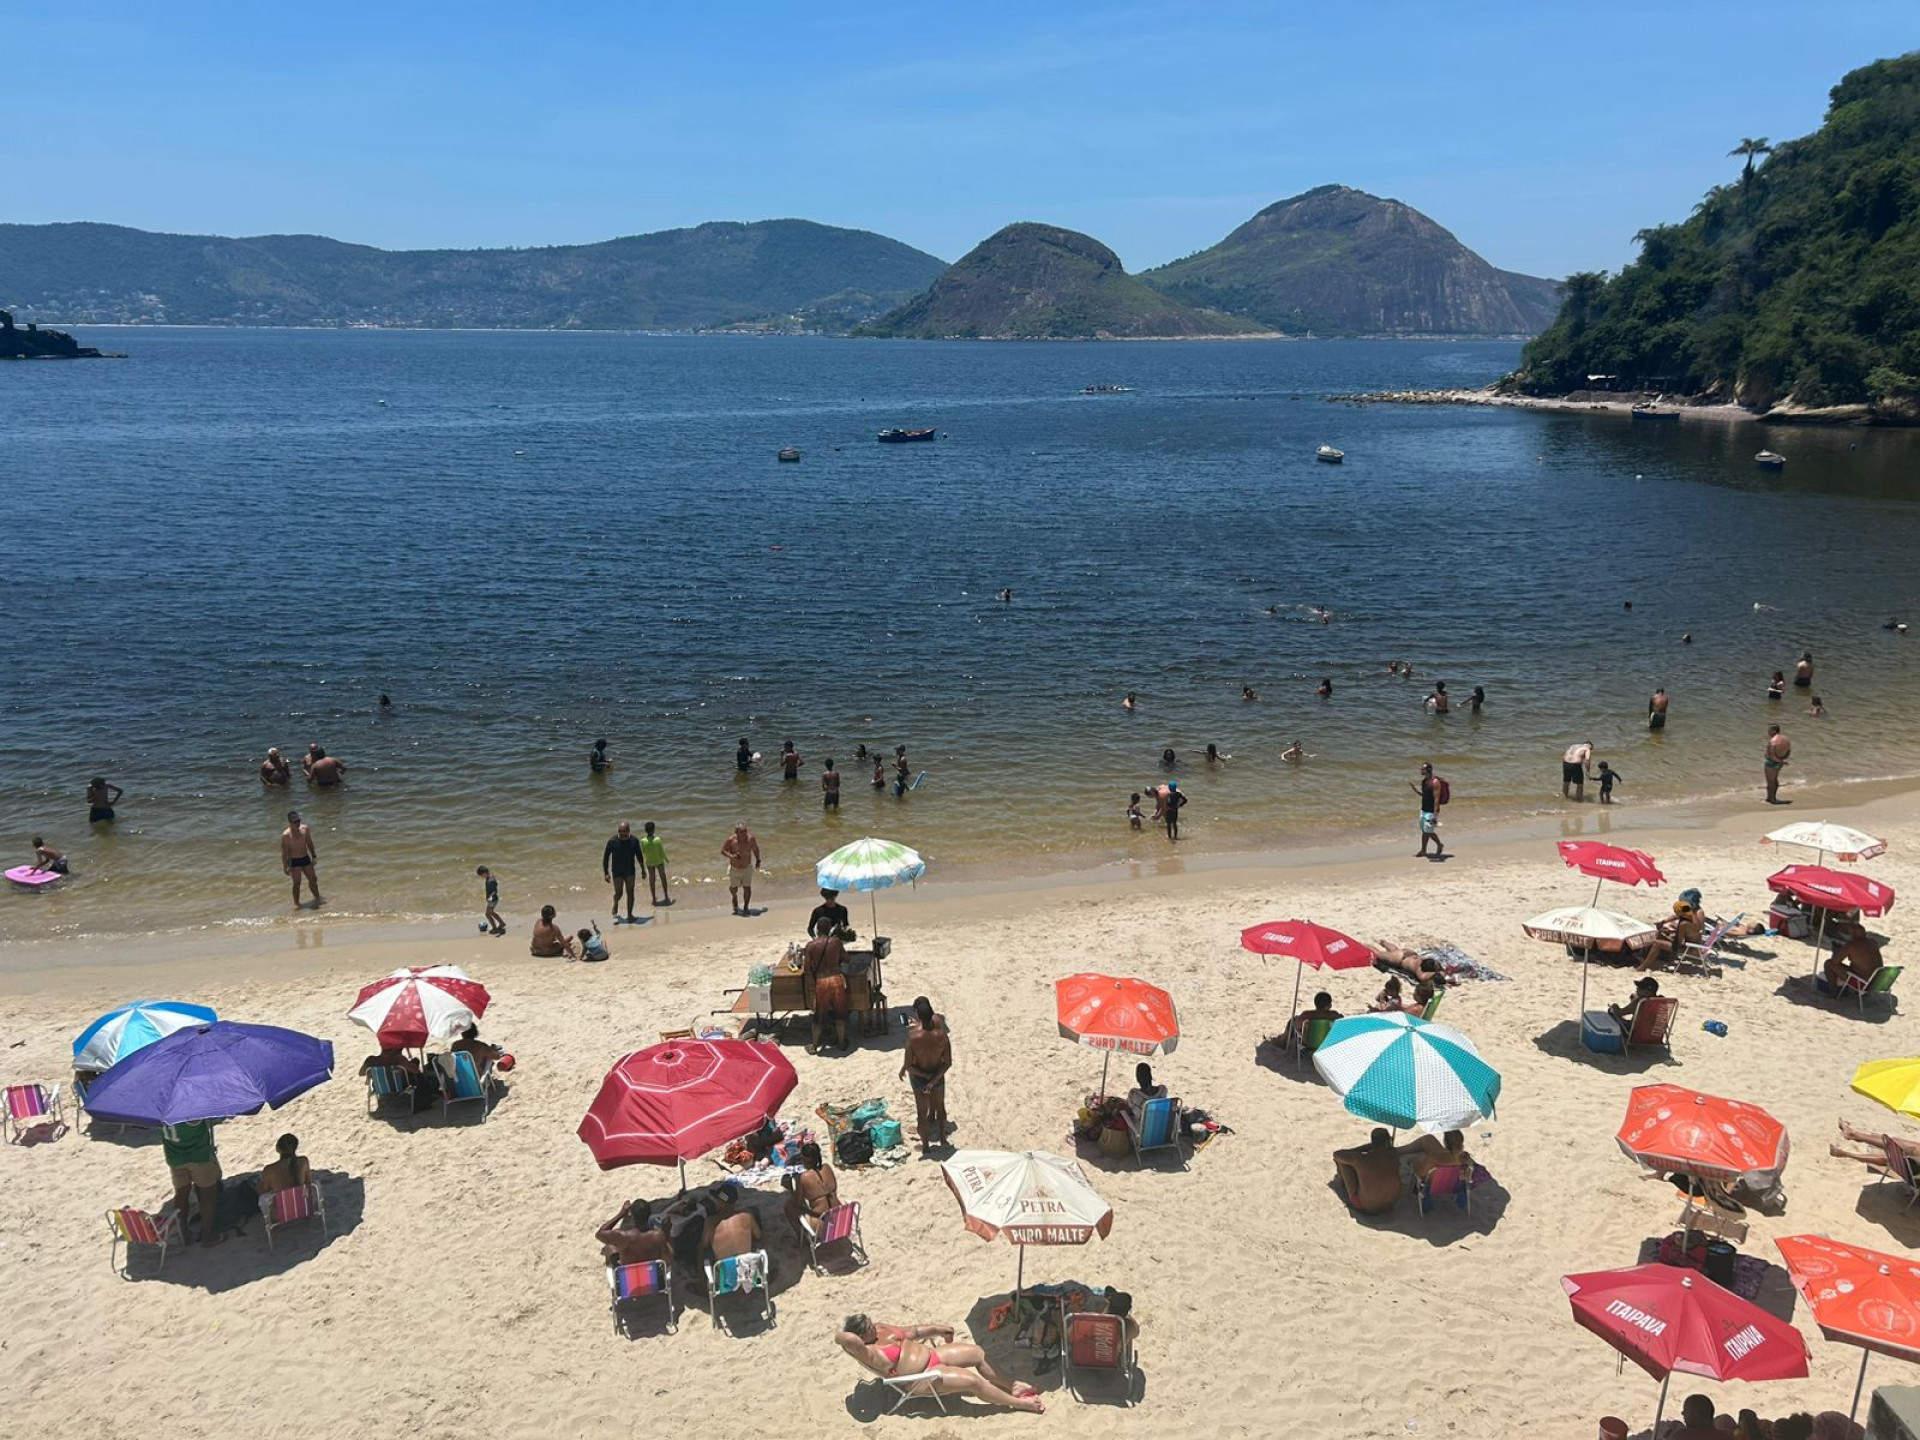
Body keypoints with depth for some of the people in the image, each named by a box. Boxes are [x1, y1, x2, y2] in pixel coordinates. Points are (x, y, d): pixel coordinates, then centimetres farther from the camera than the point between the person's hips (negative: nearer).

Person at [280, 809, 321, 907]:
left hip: (306, 859, 5)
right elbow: (284, 851, -13)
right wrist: (285, 866, -11)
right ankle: (296, 903, 16)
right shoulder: (286, 835, -19)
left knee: (313, 879, 13)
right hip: (294, 861, -5)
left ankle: (317, 897, 33)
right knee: (297, 883, 0)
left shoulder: (305, 828, -4)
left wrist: (314, 856, 14)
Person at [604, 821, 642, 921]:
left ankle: (629, 914, 12)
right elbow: (605, 857, -7)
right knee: (619, 893, -1)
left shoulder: (634, 841, -6)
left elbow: (639, 856, 7)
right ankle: (615, 909, 29)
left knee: (630, 893, 3)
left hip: (630, 871, 2)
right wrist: (606, 873, -11)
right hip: (617, 872, -2)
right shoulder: (613, 841, -14)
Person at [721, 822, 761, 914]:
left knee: (747, 888, -6)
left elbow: (755, 849, 0)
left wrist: (758, 860, 4)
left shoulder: (750, 838, -20)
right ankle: (735, 899, 53)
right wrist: (731, 856, -30)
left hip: (747, 868, 0)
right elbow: (722, 851, -13)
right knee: (734, 888, 19)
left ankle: (746, 906, 18)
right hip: (734, 869, 0)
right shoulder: (730, 840, -25)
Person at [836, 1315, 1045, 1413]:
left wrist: (936, 1329, 16)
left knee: (978, 1353, 4)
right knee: (973, 1381, -18)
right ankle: (1018, 1402, -4)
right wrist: (841, 1338, -26)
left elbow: (910, 1331, 14)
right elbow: (850, 1339, -47)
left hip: (930, 1355, 9)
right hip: (924, 1378, -9)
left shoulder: (880, 1330, 2)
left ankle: (1011, 1386, 18)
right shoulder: (868, 1353, -24)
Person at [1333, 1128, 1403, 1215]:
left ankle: (1344, 1182, 37)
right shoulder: (1394, 1154, -16)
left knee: (1340, 1158, 5)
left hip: (1364, 1206, -3)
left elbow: (1336, 1154, -3)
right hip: (1391, 1205, 4)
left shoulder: (1360, 1158, -22)